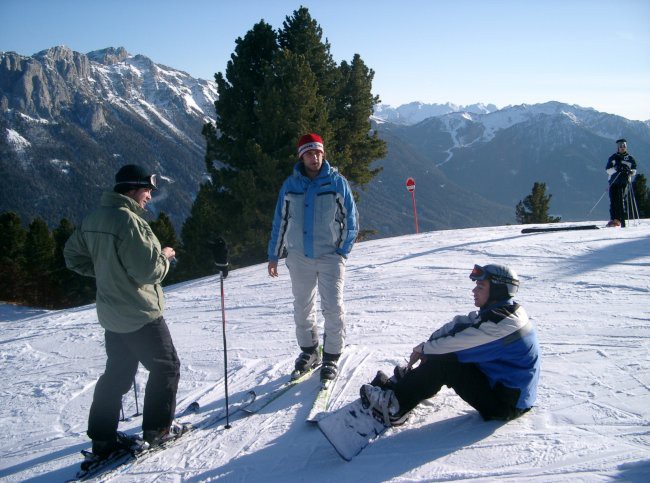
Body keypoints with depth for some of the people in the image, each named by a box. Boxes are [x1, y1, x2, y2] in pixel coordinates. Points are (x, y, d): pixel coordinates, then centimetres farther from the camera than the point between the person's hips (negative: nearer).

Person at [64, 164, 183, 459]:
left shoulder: (93, 219, 5)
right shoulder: (128, 220, -23)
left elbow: (73, 257, 15)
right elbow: (147, 269, -26)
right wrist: (164, 257, -7)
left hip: (111, 314, 9)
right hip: (141, 314, -9)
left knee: (117, 371, 18)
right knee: (166, 367, 9)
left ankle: (102, 437, 22)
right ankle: (158, 429, 17)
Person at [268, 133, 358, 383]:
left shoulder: (337, 182, -3)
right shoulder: (290, 184, 3)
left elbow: (350, 219, 2)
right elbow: (280, 222, 9)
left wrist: (342, 250, -4)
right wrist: (274, 255, 8)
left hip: (330, 256, -2)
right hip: (299, 257, 3)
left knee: (333, 308, -6)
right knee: (302, 307, 11)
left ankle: (331, 357, 9)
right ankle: (309, 351, 28)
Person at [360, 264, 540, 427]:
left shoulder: (502, 323, -26)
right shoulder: (502, 311, 4)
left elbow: (458, 343, -23)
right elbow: (458, 324, 4)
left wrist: (424, 348, -6)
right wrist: (428, 344, -8)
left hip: (505, 404, -9)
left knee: (443, 362, -16)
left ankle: (395, 407, -7)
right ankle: (403, 382, 14)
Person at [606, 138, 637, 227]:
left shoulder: (630, 158, 11)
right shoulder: (613, 157, 11)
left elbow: (634, 170, 10)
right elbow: (608, 169, 1)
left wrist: (629, 171, -13)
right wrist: (616, 169, -17)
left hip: (624, 181, -1)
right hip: (613, 181, 1)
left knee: (620, 200, -11)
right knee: (613, 200, -5)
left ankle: (621, 220, -10)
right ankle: (613, 219, -3)